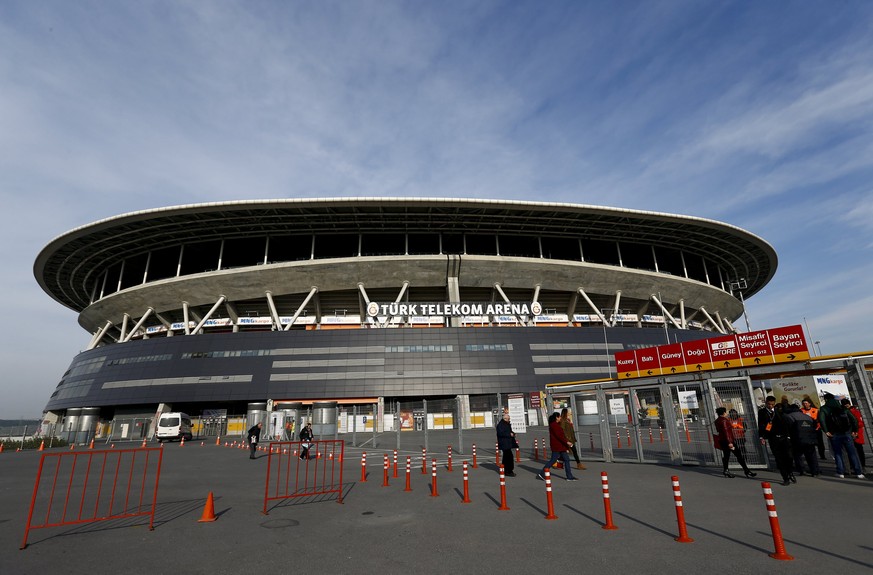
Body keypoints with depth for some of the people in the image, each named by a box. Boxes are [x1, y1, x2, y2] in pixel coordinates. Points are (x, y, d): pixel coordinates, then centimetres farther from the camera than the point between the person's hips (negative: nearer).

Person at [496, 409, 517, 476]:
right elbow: (501, 433, -24)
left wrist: (513, 433, 6)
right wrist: (509, 434, -22)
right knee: (509, 456, -12)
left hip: (508, 443, 10)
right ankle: (508, 471, -7)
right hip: (504, 444, -10)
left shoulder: (507, 423, 16)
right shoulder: (500, 424, -16)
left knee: (506, 456, 16)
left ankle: (506, 471, 25)